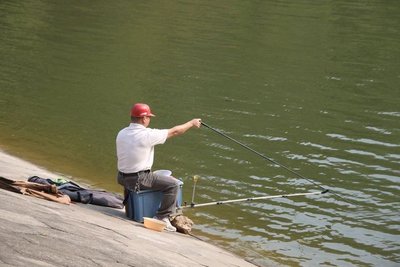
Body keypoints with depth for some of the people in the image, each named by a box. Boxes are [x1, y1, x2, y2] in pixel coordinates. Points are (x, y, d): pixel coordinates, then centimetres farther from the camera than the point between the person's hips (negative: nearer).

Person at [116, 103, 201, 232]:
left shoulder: (121, 133, 4)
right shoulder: (147, 135, -17)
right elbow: (174, 132, -7)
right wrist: (192, 123, 8)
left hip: (122, 178, 8)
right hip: (139, 180, -8)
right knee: (173, 184, -3)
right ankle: (162, 217, -1)